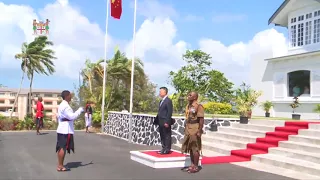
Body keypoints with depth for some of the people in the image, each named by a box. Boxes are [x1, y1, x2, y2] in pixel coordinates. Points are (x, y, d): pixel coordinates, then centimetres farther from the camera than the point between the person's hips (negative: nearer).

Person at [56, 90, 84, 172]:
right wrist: (80, 110, -14)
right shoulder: (65, 106, -18)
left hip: (61, 129, 10)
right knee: (63, 148, -5)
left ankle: (60, 165, 19)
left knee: (61, 148, 13)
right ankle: (60, 166, -1)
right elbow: (72, 117, -23)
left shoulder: (61, 105, 15)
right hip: (66, 130, -10)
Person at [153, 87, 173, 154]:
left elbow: (169, 112, -16)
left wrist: (167, 122, -20)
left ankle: (167, 150, 4)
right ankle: (164, 149, 22)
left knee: (167, 136, -2)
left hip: (165, 122, -9)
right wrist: (156, 120, 13)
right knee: (162, 136, 13)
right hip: (161, 122, 9)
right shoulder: (161, 101, 17)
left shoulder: (168, 101, -11)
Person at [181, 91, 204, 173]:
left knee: (195, 148, -1)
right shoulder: (188, 105, 12)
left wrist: (199, 131, -20)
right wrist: (185, 128, 17)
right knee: (190, 148, 12)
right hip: (188, 130, 8)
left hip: (195, 130, -8)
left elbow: (201, 119, -16)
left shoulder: (198, 106, -13)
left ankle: (196, 167, 8)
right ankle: (192, 165, 22)